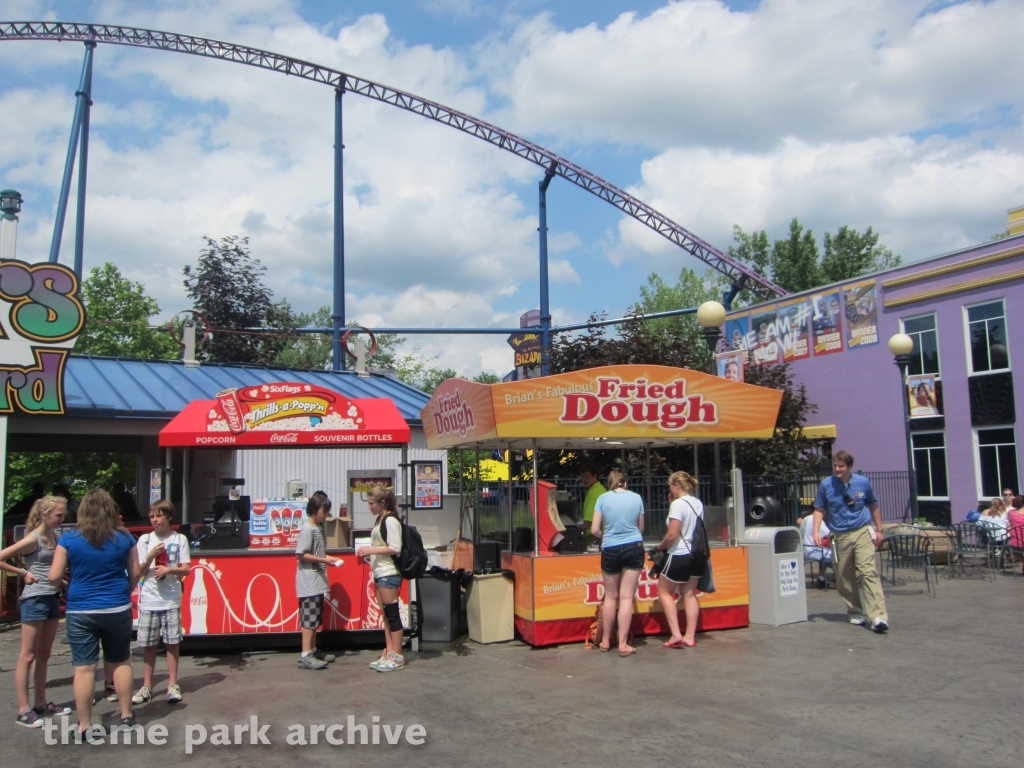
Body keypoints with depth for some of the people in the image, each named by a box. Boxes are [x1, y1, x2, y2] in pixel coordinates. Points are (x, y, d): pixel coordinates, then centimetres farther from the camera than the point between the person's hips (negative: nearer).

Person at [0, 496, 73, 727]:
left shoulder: (56, 536, 8)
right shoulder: (33, 539, -13)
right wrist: (23, 573, -12)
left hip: (53, 599, 8)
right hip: (34, 600, -8)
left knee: (44, 655, 14)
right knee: (28, 656, -2)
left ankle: (41, 704, 22)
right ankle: (23, 710, 3)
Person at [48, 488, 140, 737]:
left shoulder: (69, 539, -7)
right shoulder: (124, 538, -1)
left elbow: (54, 577, -5)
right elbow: (135, 574, 4)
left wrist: (61, 585, 18)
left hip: (81, 611, -1)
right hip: (118, 609, 2)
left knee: (84, 667, 4)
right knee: (121, 662, 15)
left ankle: (84, 726, 11)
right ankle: (126, 716, 22)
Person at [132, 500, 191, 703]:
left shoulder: (180, 540, 1)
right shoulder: (144, 540, 4)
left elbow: (186, 569, 0)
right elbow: (139, 571, 2)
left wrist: (168, 569, -17)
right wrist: (151, 556, -14)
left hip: (171, 600, -1)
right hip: (149, 600, 1)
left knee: (172, 642, 2)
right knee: (149, 644, 6)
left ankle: (172, 685, 11)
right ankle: (147, 687, 16)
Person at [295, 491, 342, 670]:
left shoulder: (318, 528, 12)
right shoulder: (308, 529, -15)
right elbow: (301, 555, -20)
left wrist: (328, 559, 4)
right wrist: (323, 560, -19)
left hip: (318, 581, 9)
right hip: (309, 583, -9)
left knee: (316, 618, 15)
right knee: (309, 618, -6)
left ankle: (313, 650, 24)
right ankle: (305, 656, -3)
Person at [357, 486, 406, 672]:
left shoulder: (391, 520, -13)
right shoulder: (380, 520, 15)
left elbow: (395, 548, -19)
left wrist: (371, 550, -16)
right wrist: (368, 552, 9)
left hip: (389, 574, -10)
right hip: (380, 573, 10)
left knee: (392, 614, -4)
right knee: (385, 615, 12)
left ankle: (397, 657, 3)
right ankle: (389, 653, 18)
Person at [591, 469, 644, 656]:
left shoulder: (603, 498, -1)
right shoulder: (636, 498, 3)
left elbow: (595, 530, -3)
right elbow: (640, 528, 14)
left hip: (610, 550, 0)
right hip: (634, 548, 0)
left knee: (610, 596, 13)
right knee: (626, 597, 2)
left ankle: (606, 641, 22)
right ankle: (623, 644, 2)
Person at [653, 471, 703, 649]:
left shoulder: (678, 504, -18)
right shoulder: (698, 504, 6)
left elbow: (672, 535, -22)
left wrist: (660, 546, -2)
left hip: (680, 556, -8)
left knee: (664, 591, 8)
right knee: (690, 594, 13)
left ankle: (676, 635, 2)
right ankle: (690, 637, 13)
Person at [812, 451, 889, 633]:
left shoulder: (863, 482, 0)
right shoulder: (826, 485, -2)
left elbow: (873, 506, 15)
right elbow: (819, 510, 5)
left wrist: (878, 530, 17)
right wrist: (816, 532, -6)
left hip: (862, 532, -1)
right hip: (840, 536, 1)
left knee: (868, 572, -14)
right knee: (844, 578, 5)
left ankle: (878, 617, -17)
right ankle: (856, 612, 23)